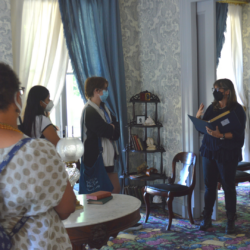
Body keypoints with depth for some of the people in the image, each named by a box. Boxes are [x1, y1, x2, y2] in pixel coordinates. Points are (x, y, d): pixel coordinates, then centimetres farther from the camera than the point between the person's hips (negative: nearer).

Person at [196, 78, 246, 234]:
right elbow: (203, 127, 11)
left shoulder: (237, 110, -8)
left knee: (228, 187, 3)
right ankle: (207, 219, 19)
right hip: (209, 151, 5)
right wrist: (198, 118, -8)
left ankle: (231, 222, 14)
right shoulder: (212, 107, 9)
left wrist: (221, 135, -28)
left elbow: (239, 134, -15)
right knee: (209, 186, 9)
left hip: (228, 154, -5)